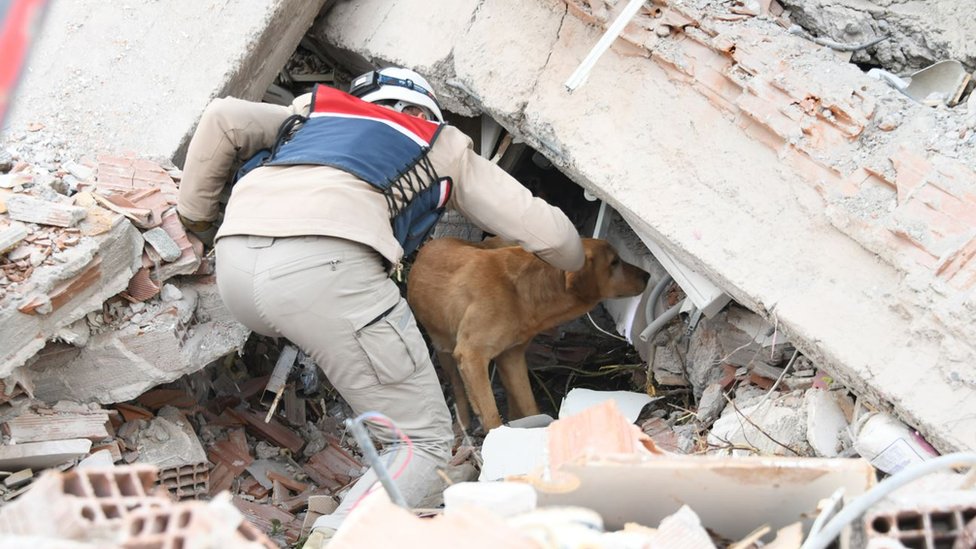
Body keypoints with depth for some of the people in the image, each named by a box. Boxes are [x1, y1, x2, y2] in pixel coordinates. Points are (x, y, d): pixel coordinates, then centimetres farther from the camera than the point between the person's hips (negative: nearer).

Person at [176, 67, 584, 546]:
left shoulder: (314, 111, 37)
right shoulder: (443, 145, 28)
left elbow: (221, 119, 23)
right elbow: (546, 232, 27)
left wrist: (195, 213, 33)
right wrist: (576, 265, 48)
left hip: (234, 261, 6)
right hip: (325, 265, -5)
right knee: (425, 442, 3)